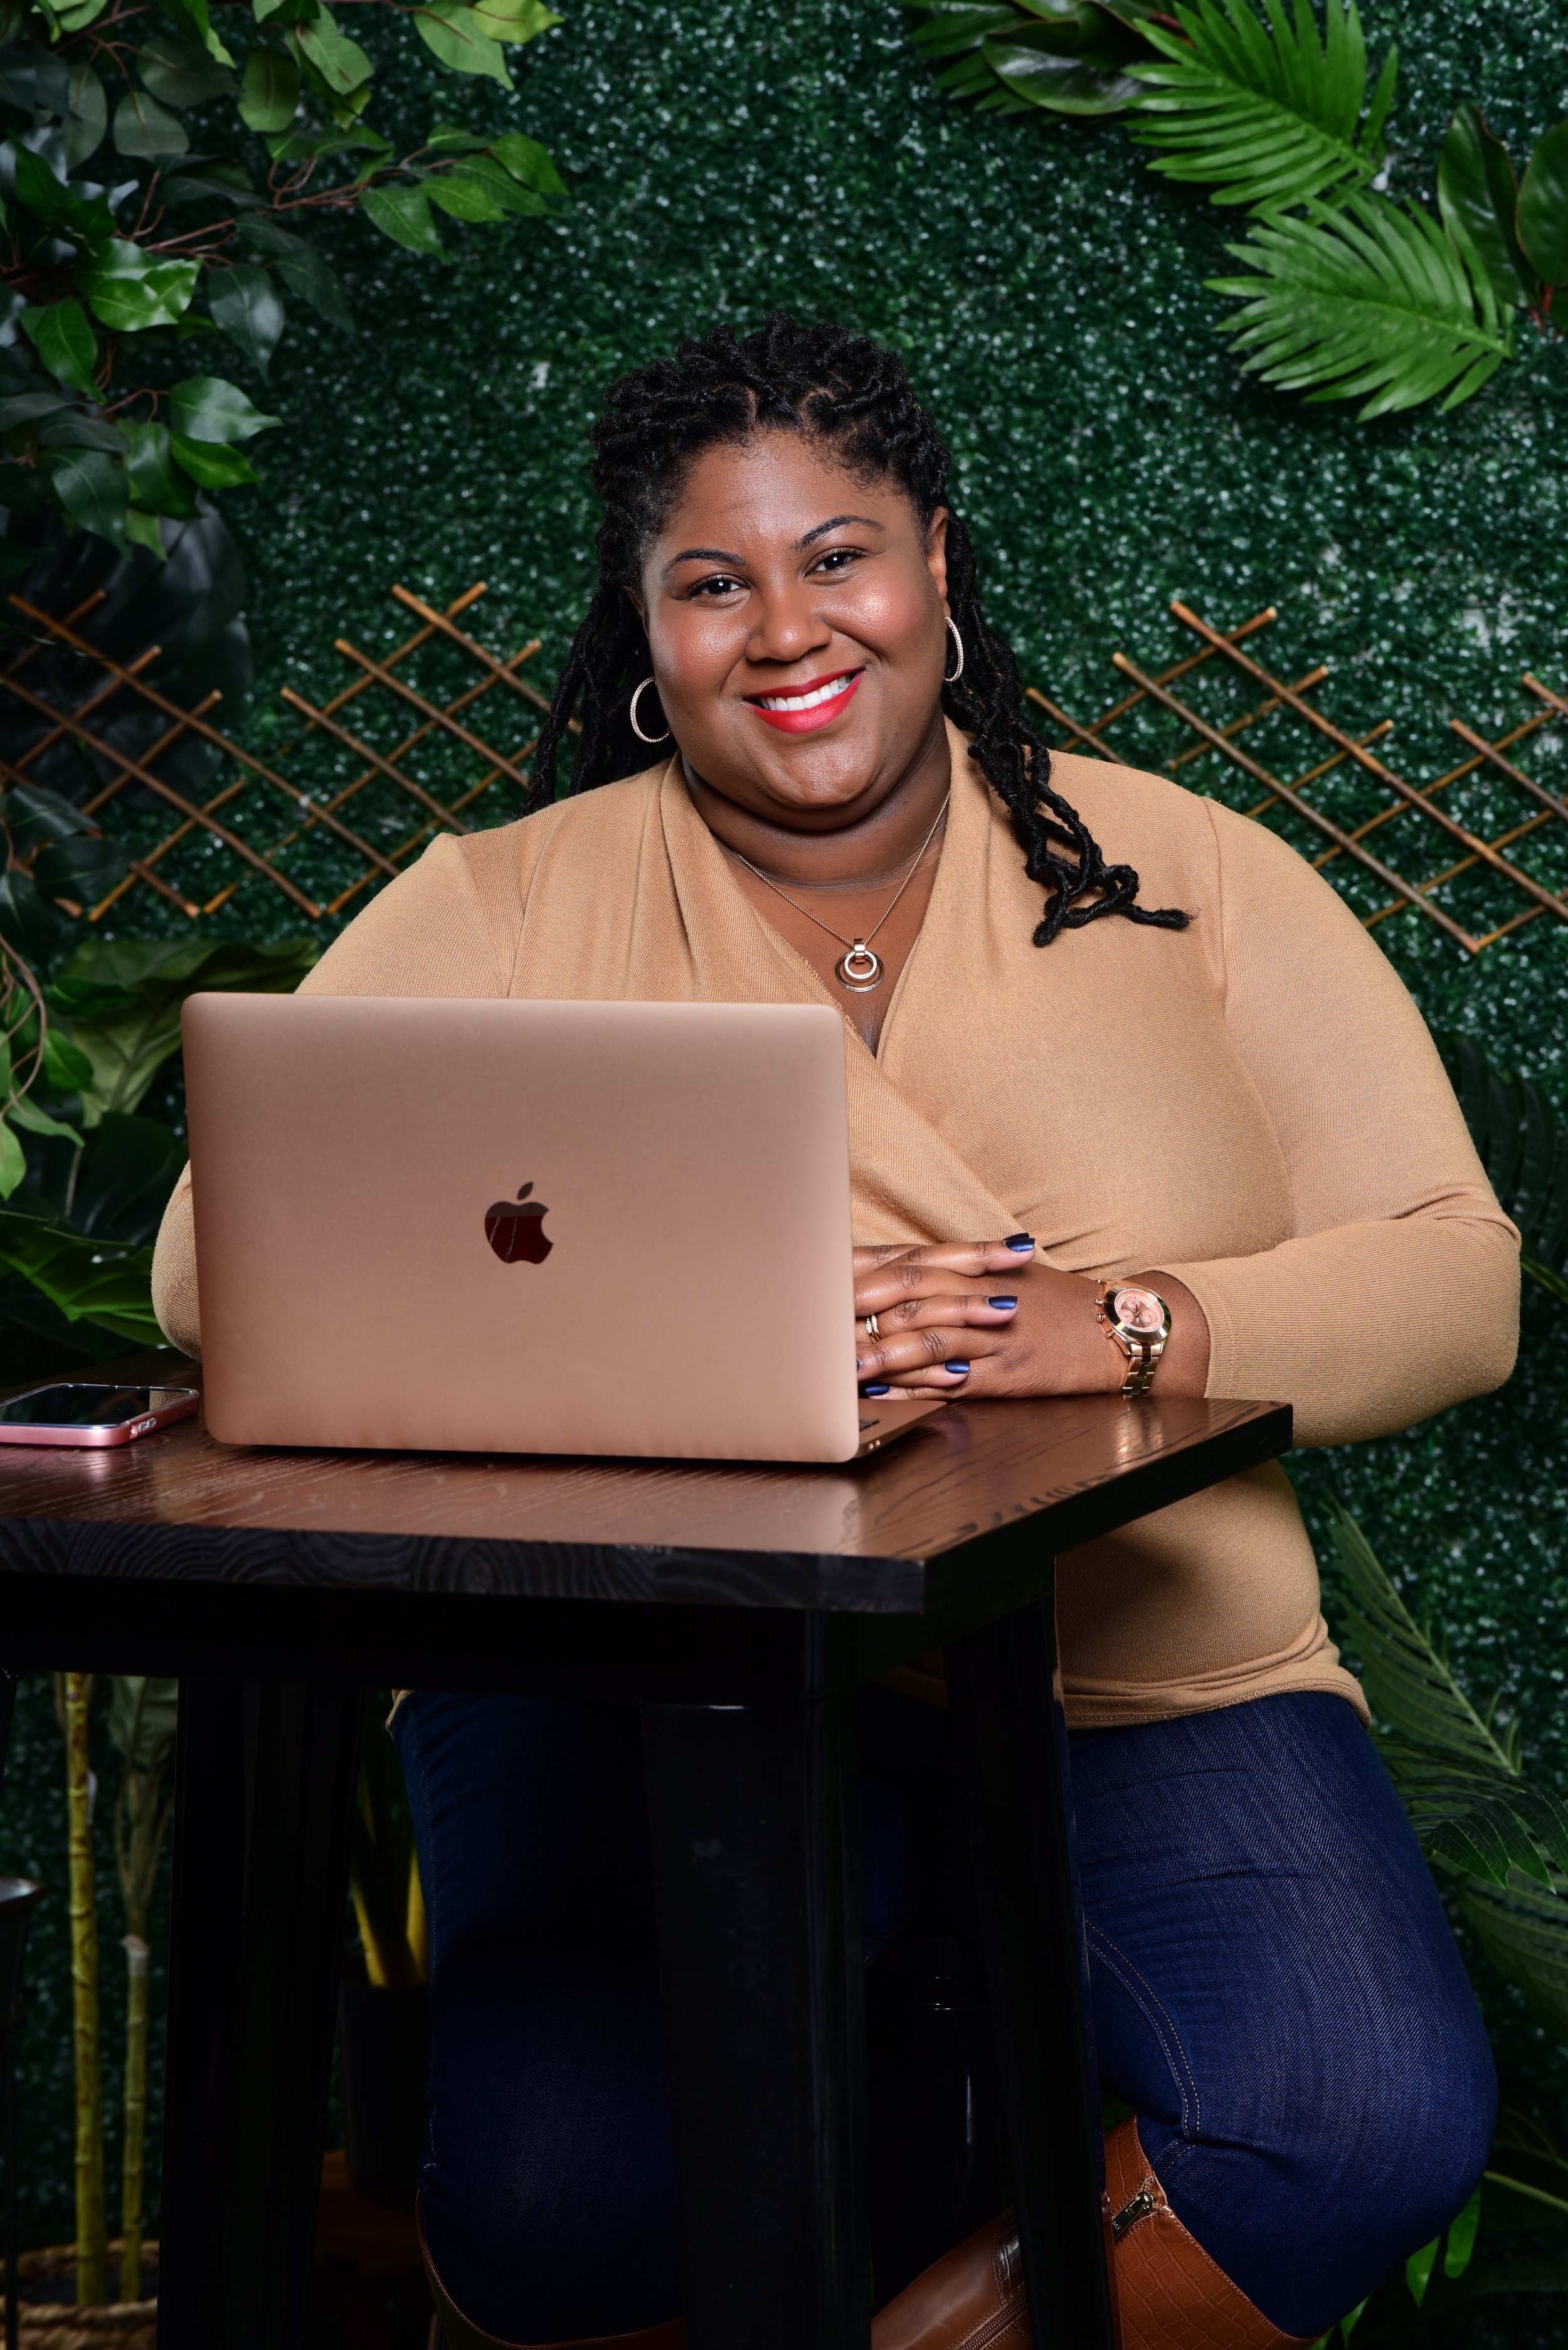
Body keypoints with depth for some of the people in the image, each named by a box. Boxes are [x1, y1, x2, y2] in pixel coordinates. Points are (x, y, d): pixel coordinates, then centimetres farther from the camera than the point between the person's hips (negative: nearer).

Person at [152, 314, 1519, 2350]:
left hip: (1148, 1678, 2)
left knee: (1374, 2125, -27)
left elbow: (1455, 1284, 4)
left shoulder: (1187, 872, 10)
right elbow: (229, 1261, -5)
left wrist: (1132, 1328, -16)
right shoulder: (508, 908, 8)